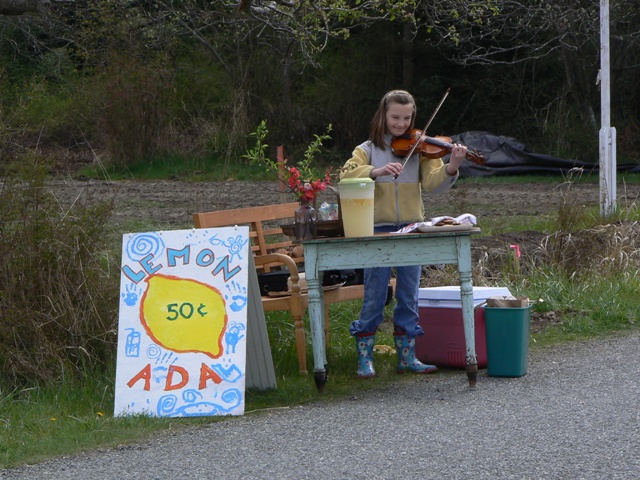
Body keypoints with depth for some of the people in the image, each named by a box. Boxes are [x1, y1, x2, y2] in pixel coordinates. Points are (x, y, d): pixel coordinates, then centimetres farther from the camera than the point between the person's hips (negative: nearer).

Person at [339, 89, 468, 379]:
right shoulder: (367, 150, 4)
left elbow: (433, 183, -6)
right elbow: (346, 176, -11)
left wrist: (451, 167, -25)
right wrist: (376, 171, -27)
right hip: (378, 231, -2)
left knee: (409, 296, 7)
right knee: (374, 297, -1)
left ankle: (407, 356, 15)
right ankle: (365, 358, 7)